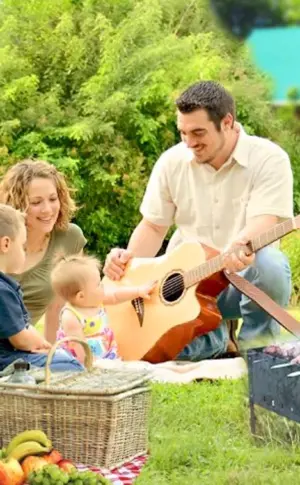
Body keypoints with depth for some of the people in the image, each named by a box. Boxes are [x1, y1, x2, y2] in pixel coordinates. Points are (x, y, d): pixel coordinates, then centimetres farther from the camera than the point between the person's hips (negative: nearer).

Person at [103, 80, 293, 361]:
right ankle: (219, 341, 6)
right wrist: (129, 259, -14)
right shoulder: (172, 162, 1)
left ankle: (256, 344, -7)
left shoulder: (268, 159, -12)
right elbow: (154, 226, 8)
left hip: (244, 276, -3)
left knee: (270, 265, -39)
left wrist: (243, 246, -49)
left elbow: (264, 223, -25)